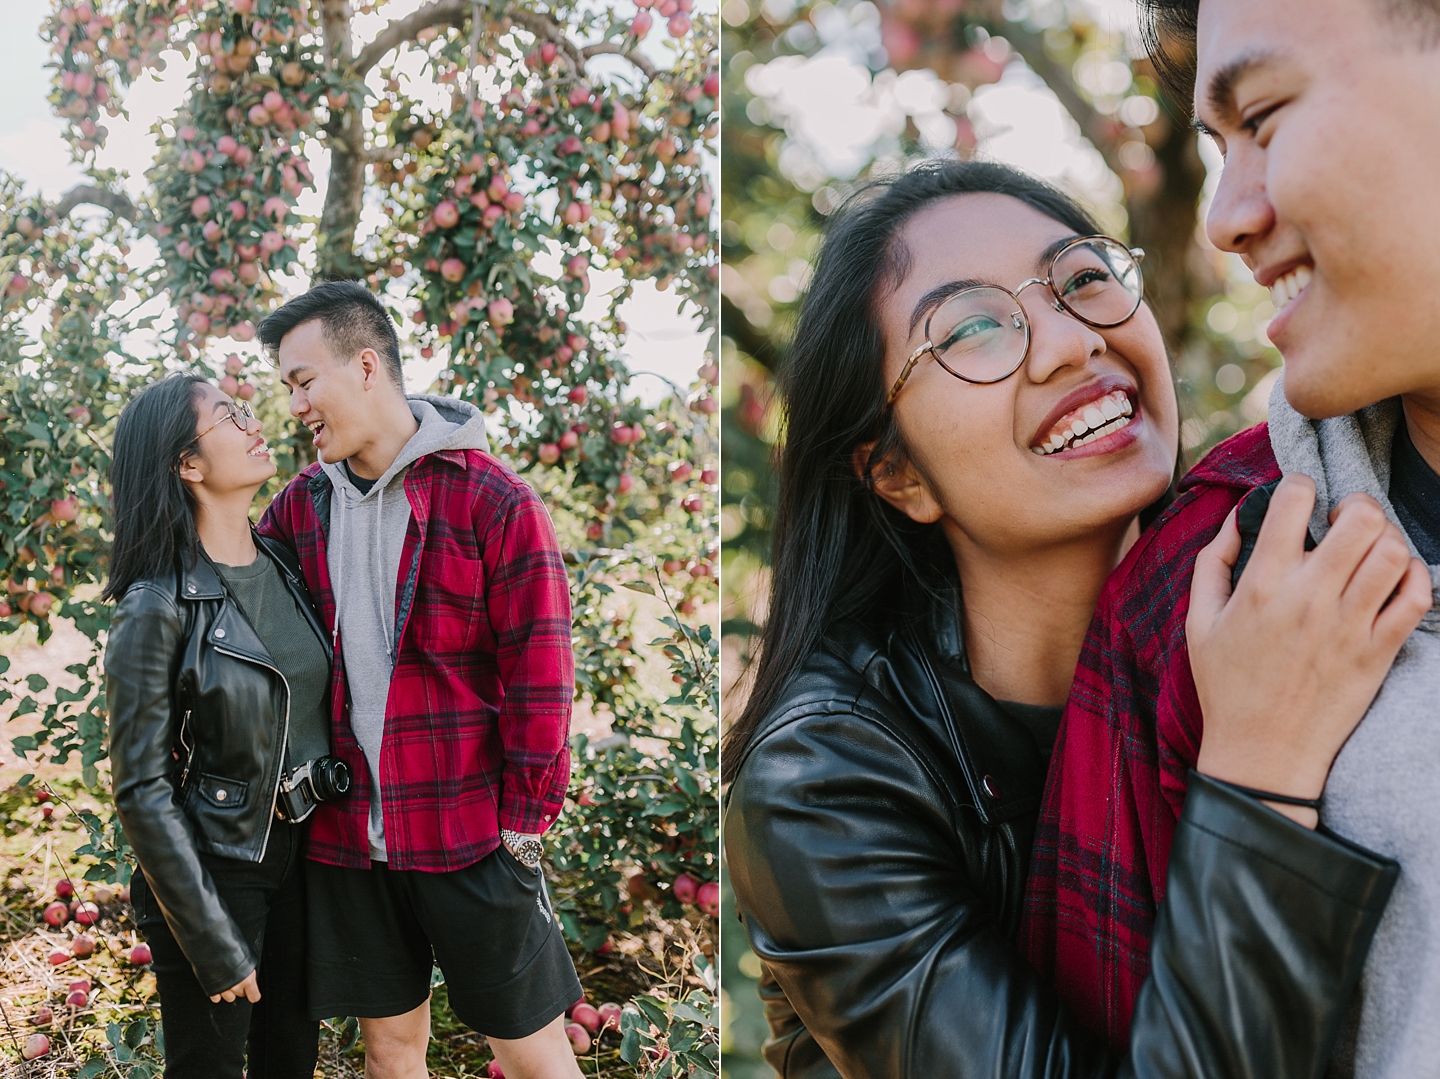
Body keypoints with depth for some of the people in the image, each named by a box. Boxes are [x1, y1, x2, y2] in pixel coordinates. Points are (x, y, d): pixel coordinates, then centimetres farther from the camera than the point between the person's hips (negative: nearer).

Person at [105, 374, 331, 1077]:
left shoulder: (286, 566, 1)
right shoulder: (156, 609, -18)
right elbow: (142, 790, -17)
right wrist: (215, 946, -16)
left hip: (302, 855, 6)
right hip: (215, 873, -6)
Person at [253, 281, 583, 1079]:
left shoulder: (494, 502, -11)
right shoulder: (302, 505, 5)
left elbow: (539, 676, -10)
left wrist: (525, 819, -10)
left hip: (469, 832, -4)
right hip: (346, 832, 5)